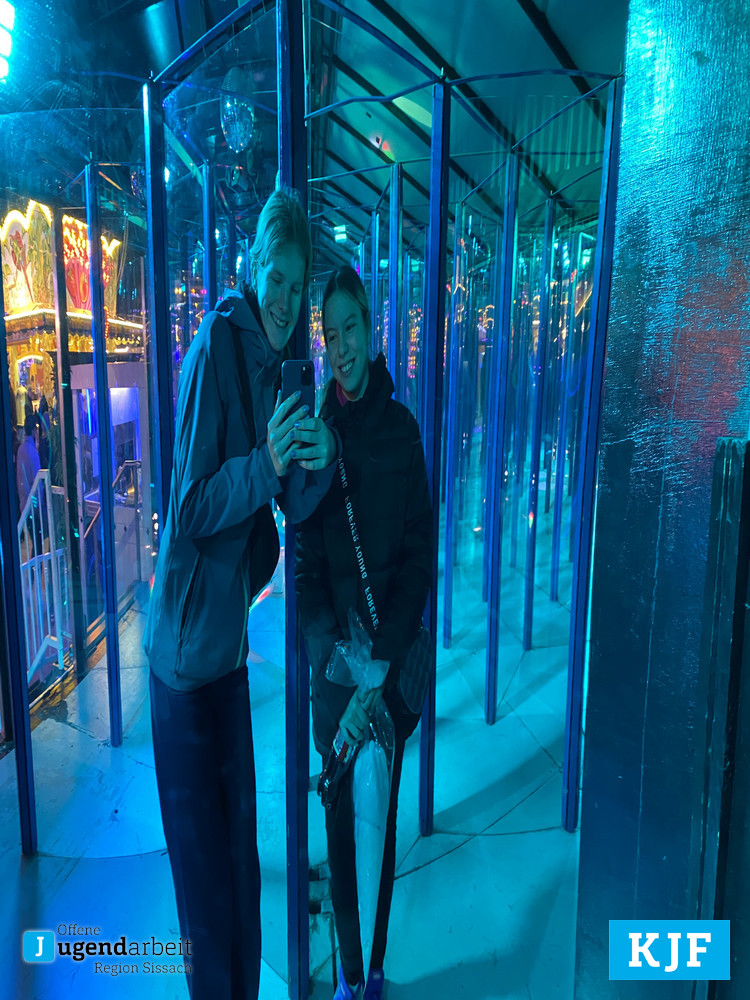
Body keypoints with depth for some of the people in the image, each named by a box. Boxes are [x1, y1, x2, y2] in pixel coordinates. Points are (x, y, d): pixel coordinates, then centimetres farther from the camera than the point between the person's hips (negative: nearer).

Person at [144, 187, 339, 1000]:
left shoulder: (275, 365, 7)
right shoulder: (215, 347, -15)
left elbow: (296, 505, 5)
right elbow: (192, 511, -17)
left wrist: (317, 461, -15)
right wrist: (265, 463, -31)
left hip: (229, 640, 8)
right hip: (185, 649, -7)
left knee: (240, 847, 22)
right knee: (203, 858, 8)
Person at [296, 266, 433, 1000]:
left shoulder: (402, 429, -2)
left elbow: (420, 558, -4)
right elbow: (303, 562, -2)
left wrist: (380, 664, -12)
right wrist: (335, 652, -15)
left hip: (392, 663, 0)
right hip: (333, 667, 1)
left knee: (382, 822, 14)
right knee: (340, 823, 13)